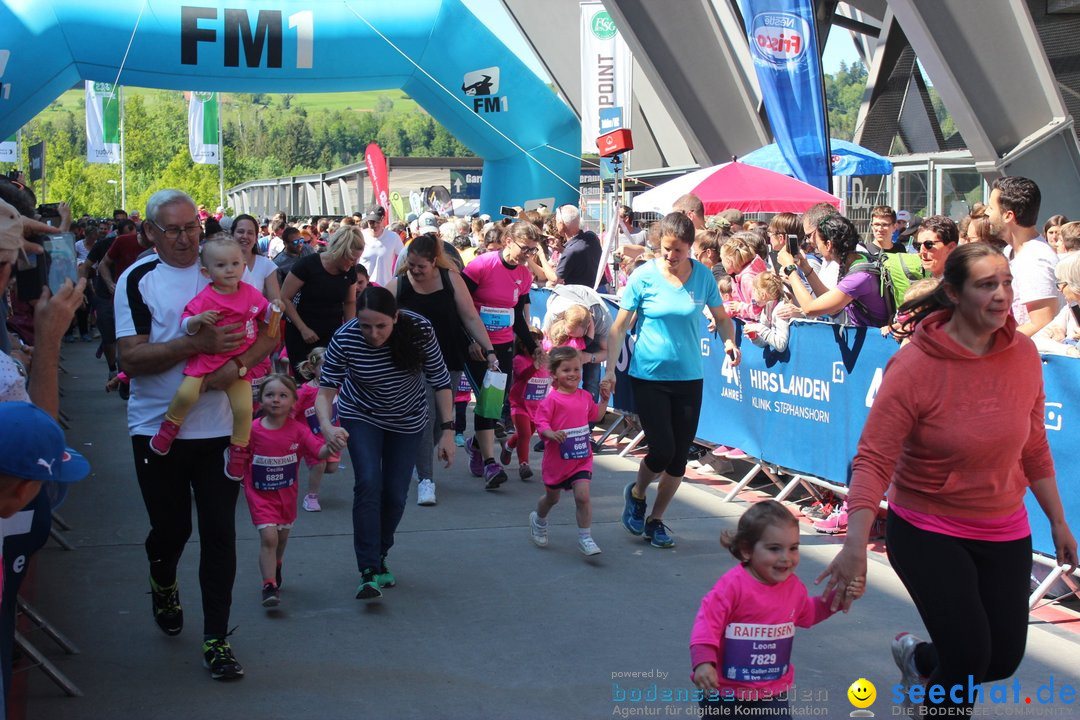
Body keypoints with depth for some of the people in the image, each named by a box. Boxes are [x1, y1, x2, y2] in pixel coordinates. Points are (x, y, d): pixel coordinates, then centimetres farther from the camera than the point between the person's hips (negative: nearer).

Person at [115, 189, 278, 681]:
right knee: (171, 528, 13)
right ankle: (163, 585, 46)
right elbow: (130, 359, -13)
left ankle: (216, 639, 11)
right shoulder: (137, 280, -4)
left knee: (219, 535, 1)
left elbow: (269, 333, 0)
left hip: (219, 428, 1)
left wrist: (236, 365, -19)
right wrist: (197, 344, -24)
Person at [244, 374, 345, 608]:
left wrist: (331, 446, -39)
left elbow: (318, 451, -20)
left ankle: (275, 568, 48)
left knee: (282, 537, 20)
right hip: (260, 494, -3)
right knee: (268, 537, -16)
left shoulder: (298, 430, -11)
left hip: (287, 494, 3)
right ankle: (269, 586, -11)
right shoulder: (253, 430, -13)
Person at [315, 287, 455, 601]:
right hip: (361, 417, -1)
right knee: (369, 484, -20)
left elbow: (440, 381, -16)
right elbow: (325, 390, -22)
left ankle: (379, 558, 27)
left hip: (407, 421, 1)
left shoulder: (419, 330, -26)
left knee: (395, 495, 2)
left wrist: (448, 431, -18)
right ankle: (369, 572, -16)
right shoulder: (344, 339, -27)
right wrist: (327, 426, -42)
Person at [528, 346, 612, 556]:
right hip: (557, 459, -3)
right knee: (552, 497, 18)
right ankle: (538, 519, 50)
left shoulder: (585, 397, 4)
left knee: (583, 496, -13)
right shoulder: (551, 400, -15)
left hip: (581, 458, 3)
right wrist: (551, 434, -37)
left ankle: (585, 538, -3)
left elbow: (595, 415, 22)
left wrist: (604, 399, 10)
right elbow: (541, 424, -19)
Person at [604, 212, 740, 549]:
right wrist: (610, 370, -9)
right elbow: (619, 327, -3)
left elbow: (721, 318, 12)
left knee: (679, 456, 5)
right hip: (648, 376, -3)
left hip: (689, 377, 3)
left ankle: (656, 520, 24)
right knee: (662, 450, -10)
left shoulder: (703, 275, 0)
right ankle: (636, 494, 23)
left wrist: (729, 342, -9)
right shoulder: (644, 276, -8)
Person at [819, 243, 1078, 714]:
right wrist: (856, 544, -34)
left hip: (1004, 533, 5)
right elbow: (873, 460, -24)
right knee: (968, 656, -10)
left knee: (1004, 659, 8)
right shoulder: (913, 367, -20)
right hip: (928, 531, -5)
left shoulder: (1023, 353, -5)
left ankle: (917, 658, 39)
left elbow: (1033, 447, 7)